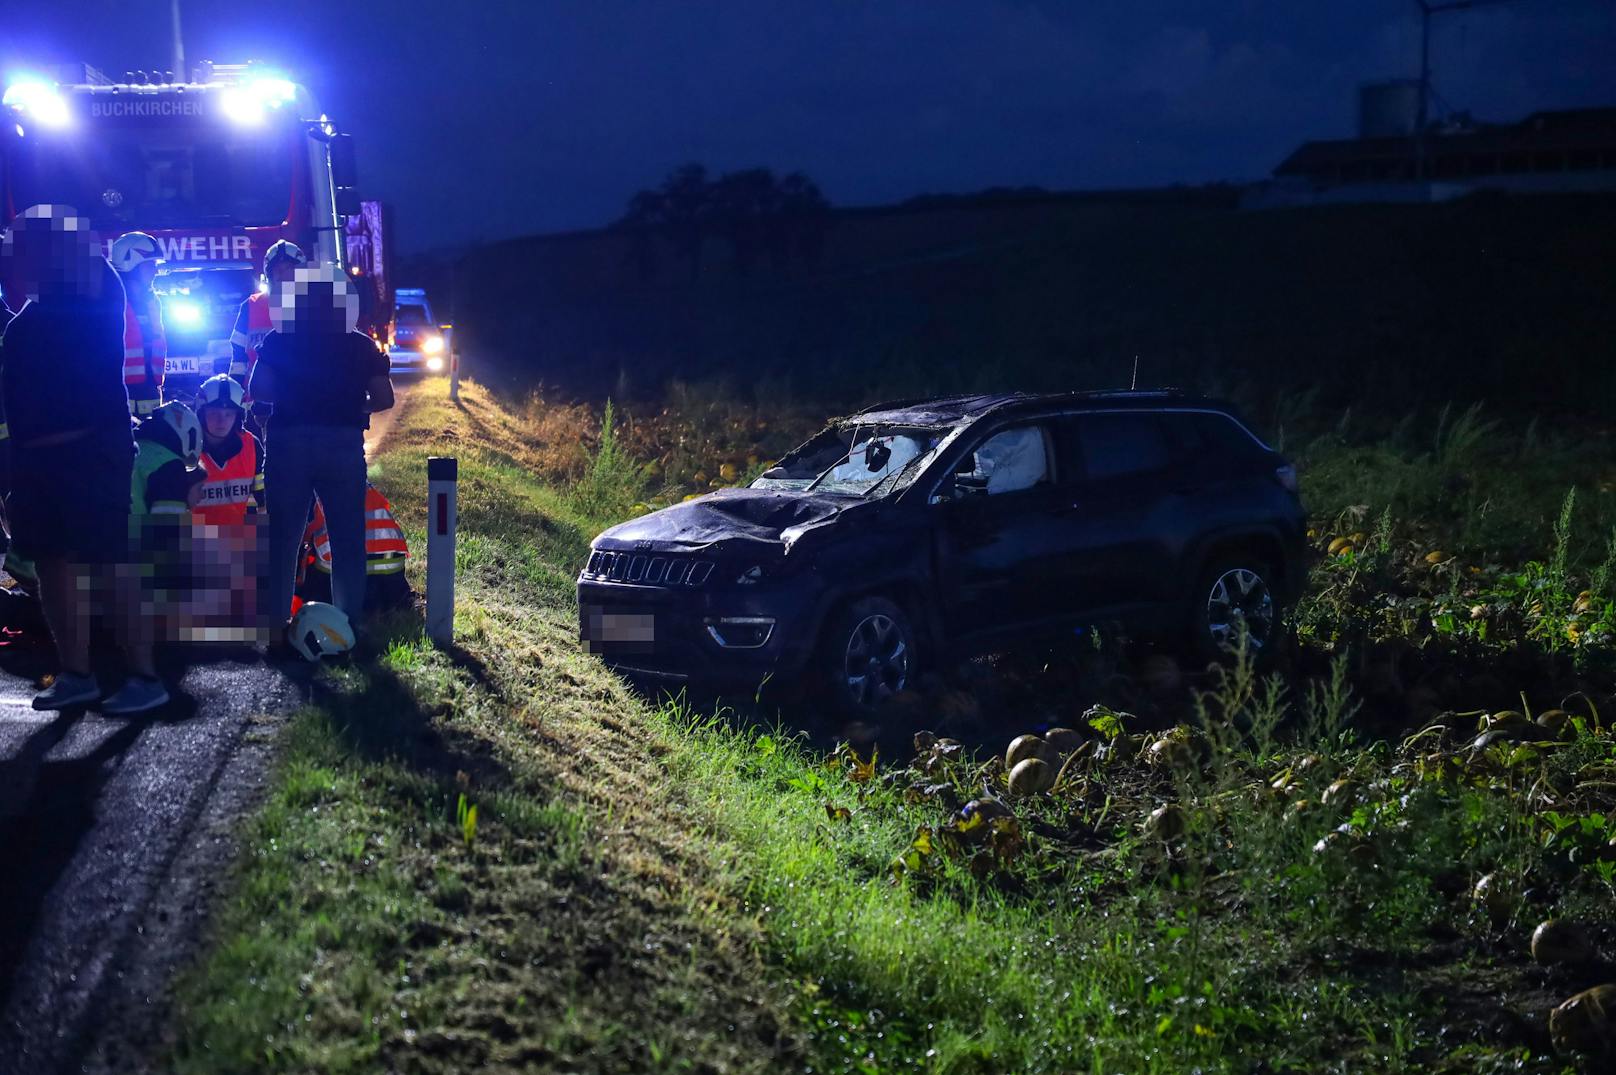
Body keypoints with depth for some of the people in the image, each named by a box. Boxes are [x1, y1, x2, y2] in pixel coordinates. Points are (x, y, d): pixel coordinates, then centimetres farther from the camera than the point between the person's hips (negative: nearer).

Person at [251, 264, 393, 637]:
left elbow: (258, 390, -6)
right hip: (344, 443, 0)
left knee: (283, 536, 7)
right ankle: (349, 622, 7)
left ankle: (276, 620, 6)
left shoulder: (280, 341, 2)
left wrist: (291, 398, 12)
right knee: (347, 539, 8)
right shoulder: (361, 346, 5)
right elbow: (383, 399, 2)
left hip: (291, 441, 0)